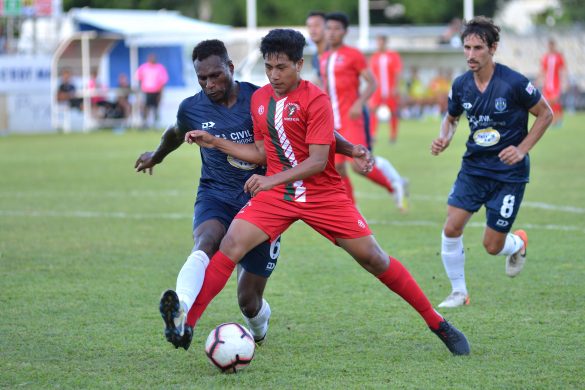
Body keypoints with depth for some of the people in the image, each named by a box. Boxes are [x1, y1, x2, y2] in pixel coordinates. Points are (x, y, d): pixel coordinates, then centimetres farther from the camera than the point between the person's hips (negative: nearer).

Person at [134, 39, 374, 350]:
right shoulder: (191, 109, -2)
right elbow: (176, 134, 24)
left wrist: (351, 149, -17)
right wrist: (156, 156, 43)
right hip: (215, 198, 1)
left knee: (248, 301, 1)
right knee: (205, 243, -37)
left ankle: (259, 325, 41)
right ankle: (182, 314, -65)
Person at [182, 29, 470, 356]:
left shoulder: (315, 99, -14)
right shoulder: (259, 99, 5)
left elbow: (318, 161, -20)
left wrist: (271, 180, -30)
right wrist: (214, 142, 7)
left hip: (323, 194, -4)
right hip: (275, 192, 4)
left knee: (373, 258, -4)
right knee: (231, 245, -17)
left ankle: (437, 323, 9)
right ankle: (186, 324, -18)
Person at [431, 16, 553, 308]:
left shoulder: (514, 83, -17)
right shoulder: (461, 85, -3)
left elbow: (545, 114, -4)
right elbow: (451, 118, 16)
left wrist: (522, 149, -13)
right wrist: (444, 138, -6)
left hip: (509, 172, -4)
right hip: (474, 167, 4)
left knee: (492, 246, -1)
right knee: (451, 229, -11)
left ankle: (517, 244, 37)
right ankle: (458, 293, 8)